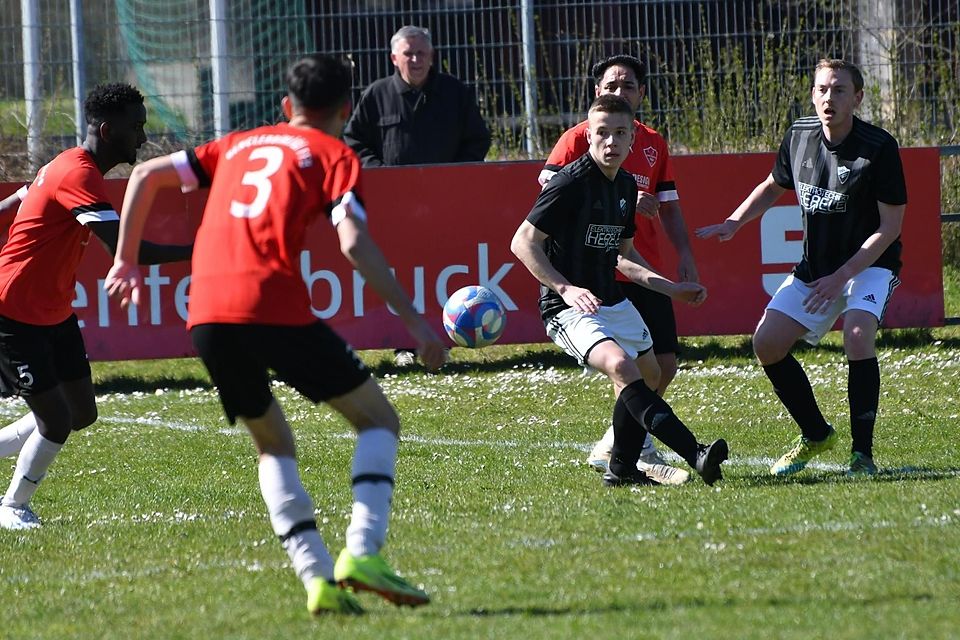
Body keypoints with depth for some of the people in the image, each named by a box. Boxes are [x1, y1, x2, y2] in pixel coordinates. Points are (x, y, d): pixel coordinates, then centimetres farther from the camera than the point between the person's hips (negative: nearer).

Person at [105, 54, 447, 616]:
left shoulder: (238, 145, 27)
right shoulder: (333, 155, 11)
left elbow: (146, 175, 21)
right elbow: (354, 243, -4)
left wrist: (126, 263, 28)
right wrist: (413, 318, -4)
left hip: (206, 315, 5)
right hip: (273, 304, -5)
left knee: (273, 443, 22)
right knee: (379, 419, 9)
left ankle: (318, 578, 6)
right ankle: (362, 553, -13)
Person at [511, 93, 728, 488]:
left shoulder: (626, 186, 8)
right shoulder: (571, 182, -17)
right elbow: (523, 242, -18)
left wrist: (669, 288, 16)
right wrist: (566, 289, -26)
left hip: (612, 302, 9)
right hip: (568, 307, -9)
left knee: (648, 376, 18)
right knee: (621, 366, -28)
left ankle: (622, 470, 34)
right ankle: (695, 455, -38)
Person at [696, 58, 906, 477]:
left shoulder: (879, 148, -20)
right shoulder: (799, 136, -3)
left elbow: (890, 227, -18)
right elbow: (774, 185, 17)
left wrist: (840, 277, -23)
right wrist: (733, 224, 2)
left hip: (869, 265, -6)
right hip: (814, 266, 6)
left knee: (858, 336, -31)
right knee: (767, 344, -3)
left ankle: (862, 454, -22)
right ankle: (816, 435, 18)